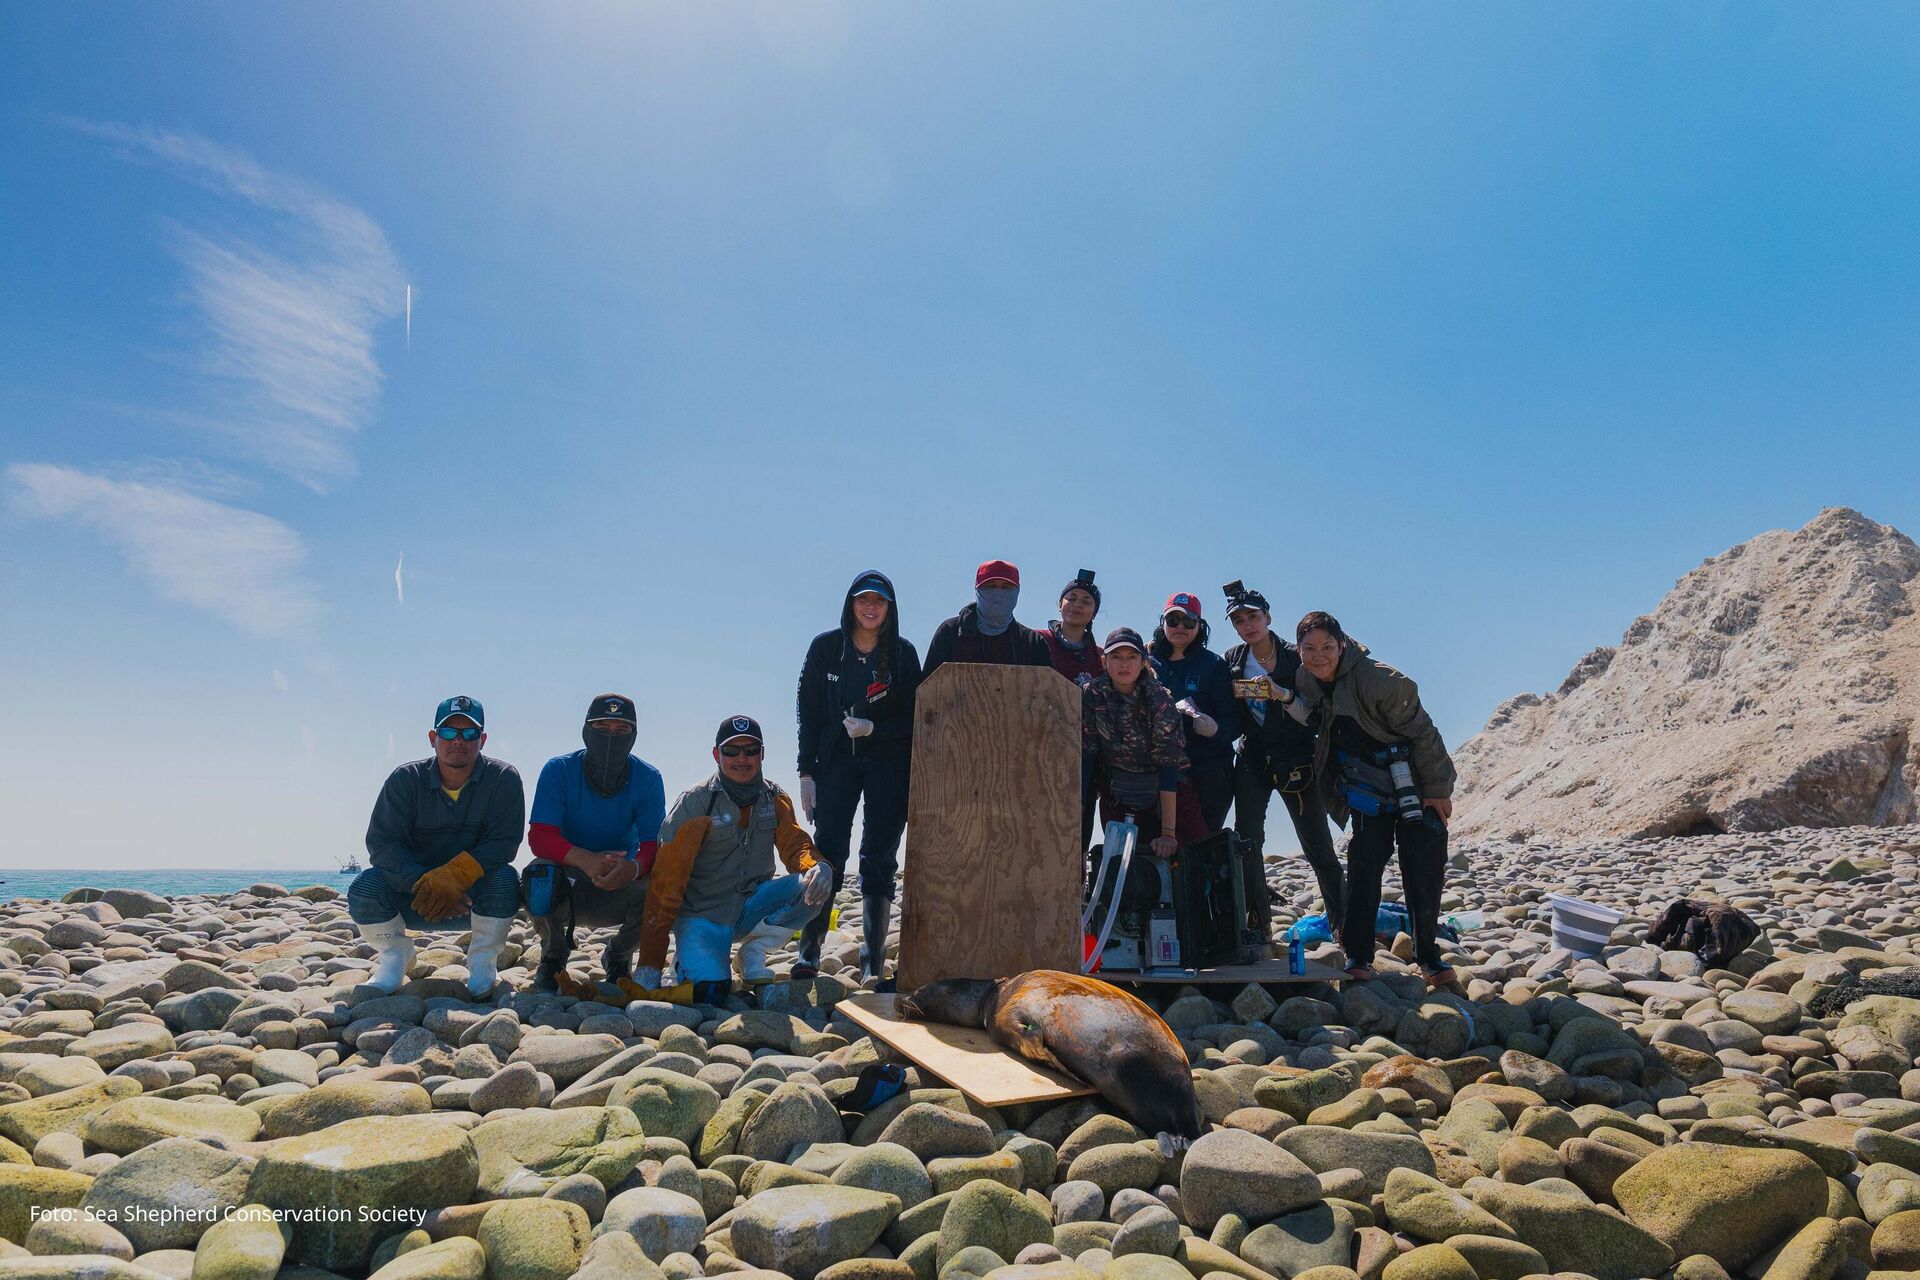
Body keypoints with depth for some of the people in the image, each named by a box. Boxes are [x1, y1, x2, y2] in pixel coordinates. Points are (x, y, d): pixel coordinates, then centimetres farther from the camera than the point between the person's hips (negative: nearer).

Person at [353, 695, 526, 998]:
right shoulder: (405, 779, -6)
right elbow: (381, 842, -14)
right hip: (414, 895, 1)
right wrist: (423, 883, -30)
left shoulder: (503, 778, -10)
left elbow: (504, 842, -18)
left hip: (474, 895, -1)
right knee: (364, 887, -25)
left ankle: (483, 963, -7)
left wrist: (454, 875, -34)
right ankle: (394, 958, 3)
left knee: (504, 878, -32)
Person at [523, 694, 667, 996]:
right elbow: (539, 837, -22)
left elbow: (653, 846, -16)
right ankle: (553, 957, 0)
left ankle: (617, 957, 5)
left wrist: (633, 867, -42)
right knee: (539, 875, -34)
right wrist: (585, 859, -43)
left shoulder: (648, 778, -9)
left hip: (620, 888, 1)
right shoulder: (559, 770, -12)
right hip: (567, 887, -1)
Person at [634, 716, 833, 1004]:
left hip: (751, 907, 4)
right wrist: (649, 964, -18)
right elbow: (666, 882, -15)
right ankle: (689, 957, 6)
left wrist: (816, 866, -34)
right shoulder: (694, 803, -12)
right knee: (709, 991, -29)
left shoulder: (776, 800, 3)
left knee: (813, 886, -21)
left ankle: (753, 952, -1)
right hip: (701, 914, -4)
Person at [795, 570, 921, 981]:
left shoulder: (903, 653, 1)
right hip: (836, 760, 0)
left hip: (889, 765, 0)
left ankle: (874, 963, 5)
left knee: (879, 859, 0)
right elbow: (808, 712, 2)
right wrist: (807, 773, -3)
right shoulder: (826, 647, 2)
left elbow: (913, 718, 2)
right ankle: (808, 954, -5)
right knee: (827, 852, -8)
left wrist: (872, 728, -15)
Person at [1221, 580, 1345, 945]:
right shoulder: (1232, 661, 8)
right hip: (1252, 761, 3)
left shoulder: (1295, 657, -2)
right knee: (1246, 843, -6)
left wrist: (1282, 693, -23)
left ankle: (1344, 925, 14)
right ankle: (1258, 925, 2)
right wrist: (1235, 694, -10)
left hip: (1296, 762, -2)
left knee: (1319, 849, 2)